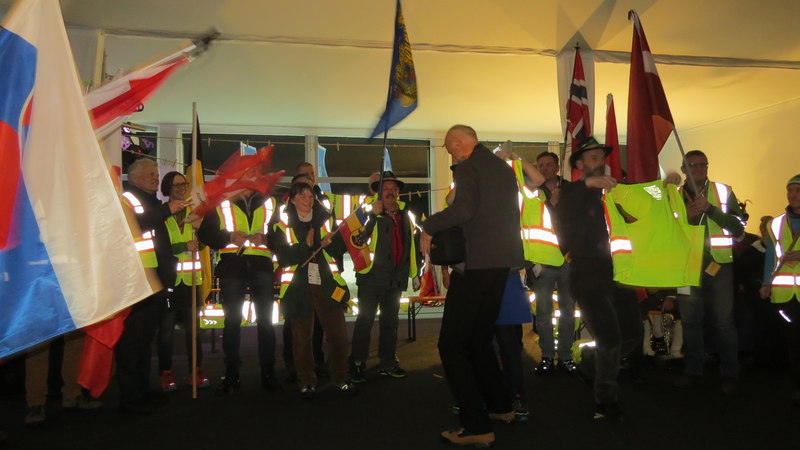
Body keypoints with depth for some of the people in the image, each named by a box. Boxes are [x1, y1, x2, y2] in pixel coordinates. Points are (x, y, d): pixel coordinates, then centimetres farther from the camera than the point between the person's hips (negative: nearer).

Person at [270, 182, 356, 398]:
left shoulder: (324, 220, 10)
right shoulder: (282, 225, 1)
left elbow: (340, 251, 9)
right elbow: (283, 258, -8)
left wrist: (331, 242, -11)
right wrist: (305, 246, -20)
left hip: (327, 286, 2)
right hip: (298, 289, -2)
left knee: (338, 333, 1)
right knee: (302, 338, 4)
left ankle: (340, 378, 18)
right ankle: (307, 382, 20)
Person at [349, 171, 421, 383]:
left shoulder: (406, 215, 10)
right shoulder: (371, 214, -6)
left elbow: (414, 241, 19)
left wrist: (415, 272, 16)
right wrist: (372, 214, -28)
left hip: (396, 278, 5)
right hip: (372, 276, -5)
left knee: (390, 322, 13)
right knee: (365, 320, 0)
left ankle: (387, 363, 24)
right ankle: (357, 364, 9)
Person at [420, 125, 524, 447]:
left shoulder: (468, 167, -9)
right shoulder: (504, 169, 17)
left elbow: (464, 209, -26)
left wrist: (429, 225, -12)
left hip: (476, 264, -9)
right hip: (502, 263, 9)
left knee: (452, 344, -5)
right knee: (479, 338, 21)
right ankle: (500, 407, 31)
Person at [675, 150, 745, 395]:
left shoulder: (723, 192, 3)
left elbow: (738, 227, -5)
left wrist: (710, 208, -17)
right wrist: (688, 216, -15)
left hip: (718, 265, -1)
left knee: (723, 322, 0)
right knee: (691, 321, 8)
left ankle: (729, 374, 10)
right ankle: (692, 369, 19)